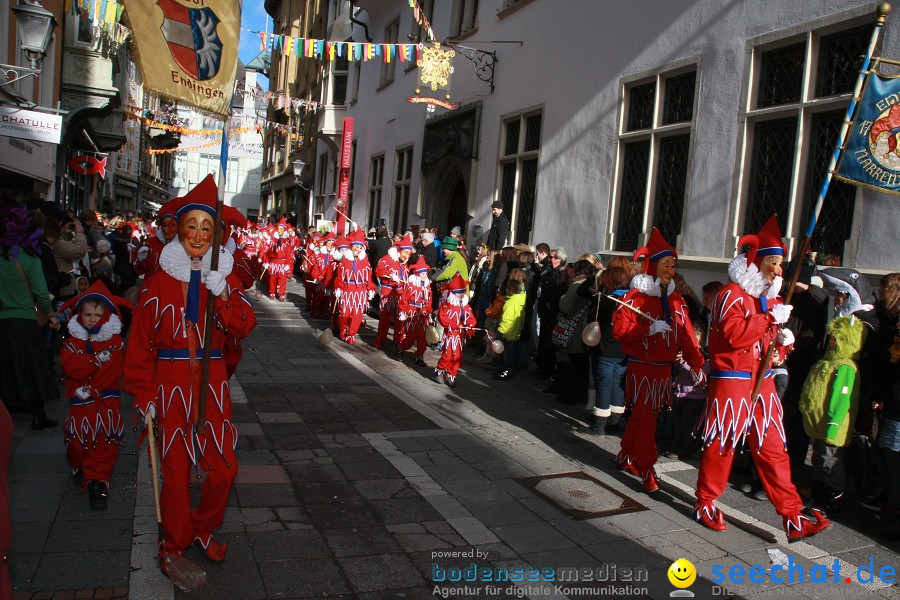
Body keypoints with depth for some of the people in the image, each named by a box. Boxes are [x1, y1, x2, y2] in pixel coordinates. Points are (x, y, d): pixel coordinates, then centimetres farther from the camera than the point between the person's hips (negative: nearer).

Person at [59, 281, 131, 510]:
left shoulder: (115, 341, 1)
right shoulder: (72, 341, 6)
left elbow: (114, 371, -9)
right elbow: (70, 367, -12)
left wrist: (91, 388, -14)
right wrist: (98, 359, -17)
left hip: (107, 401, -1)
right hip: (80, 403, 1)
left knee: (105, 441, -5)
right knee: (78, 440, 2)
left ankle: (97, 482, 4)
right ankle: (80, 468, 32)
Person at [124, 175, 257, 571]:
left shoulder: (225, 278, 4)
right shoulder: (159, 282, -2)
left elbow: (243, 327, -9)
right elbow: (140, 343, 0)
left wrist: (222, 294, -24)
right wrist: (144, 395, -3)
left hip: (212, 382, 2)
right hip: (171, 383, -2)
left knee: (224, 467, 5)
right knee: (175, 470, 6)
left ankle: (203, 530, 31)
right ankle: (175, 543, 28)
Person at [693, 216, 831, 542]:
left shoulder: (772, 299, 17)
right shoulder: (733, 294, -8)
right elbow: (733, 335, -23)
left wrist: (783, 341, 1)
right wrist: (770, 318, -20)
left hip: (763, 383, 7)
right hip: (731, 381, -7)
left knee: (773, 448, 6)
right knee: (721, 445, 2)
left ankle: (793, 516, 9)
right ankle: (705, 503, 18)